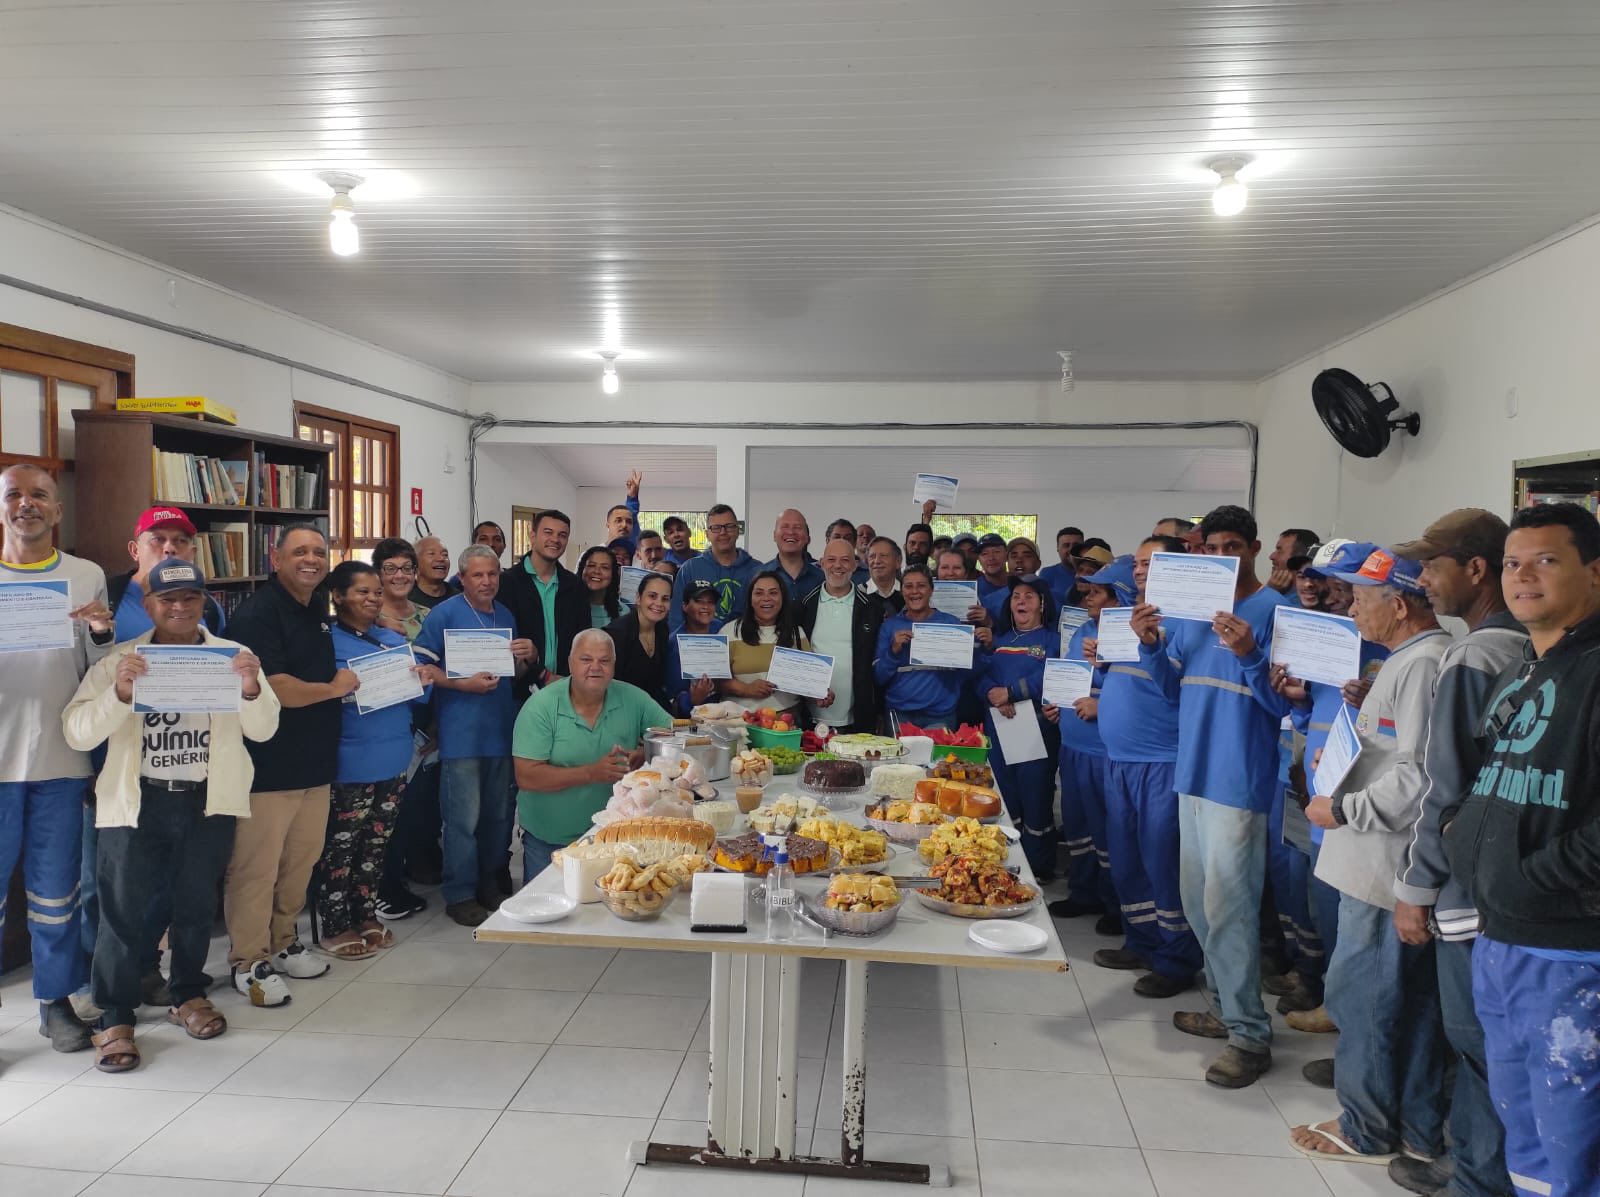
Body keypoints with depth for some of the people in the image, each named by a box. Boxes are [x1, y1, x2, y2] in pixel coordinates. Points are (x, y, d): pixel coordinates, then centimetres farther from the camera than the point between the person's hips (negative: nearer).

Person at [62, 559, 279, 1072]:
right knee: (124, 910, 0)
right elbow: (77, 733, -7)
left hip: (208, 802, 1)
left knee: (196, 904, 12)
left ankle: (188, 994, 32)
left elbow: (263, 730, -5)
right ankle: (115, 1018, 14)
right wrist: (119, 693, -25)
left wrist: (251, 689, -26)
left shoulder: (231, 656, 1)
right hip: (136, 802, -1)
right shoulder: (119, 659, 0)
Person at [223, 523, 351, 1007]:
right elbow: (273, 689, -23)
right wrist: (334, 688, -10)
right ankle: (249, 962, 14)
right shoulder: (257, 613, -14)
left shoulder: (317, 609, 13)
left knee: (301, 863, 15)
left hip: (315, 763, 8)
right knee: (256, 868, 1)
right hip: (267, 766, -8)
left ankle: (282, 943, 31)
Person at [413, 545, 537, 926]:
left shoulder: (506, 616, 13)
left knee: (498, 815, 14)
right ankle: (460, 895, 10)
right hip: (461, 733, -6)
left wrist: (528, 656, 0)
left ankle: (490, 885, 28)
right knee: (464, 817, -3)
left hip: (501, 730, 6)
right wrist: (463, 685, -21)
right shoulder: (444, 614, -6)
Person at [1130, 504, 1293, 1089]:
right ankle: (1223, 1005, 32)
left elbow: (1285, 704, -13)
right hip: (1193, 772, 8)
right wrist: (1151, 644, -4)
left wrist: (1248, 654, -28)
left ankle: (1250, 1034, 8)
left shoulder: (1274, 610, -10)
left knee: (1226, 905, -5)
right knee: (1198, 900, 16)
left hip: (1239, 780, -7)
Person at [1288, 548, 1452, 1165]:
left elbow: (1419, 775, -25)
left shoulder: (1423, 665, -19)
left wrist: (1343, 809, -17)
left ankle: (1366, 1126, 17)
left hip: (1385, 863, -10)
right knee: (1409, 993, 17)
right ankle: (1417, 1126, 29)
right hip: (1382, 858, 10)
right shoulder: (1409, 658, 14)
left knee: (1360, 992, 2)